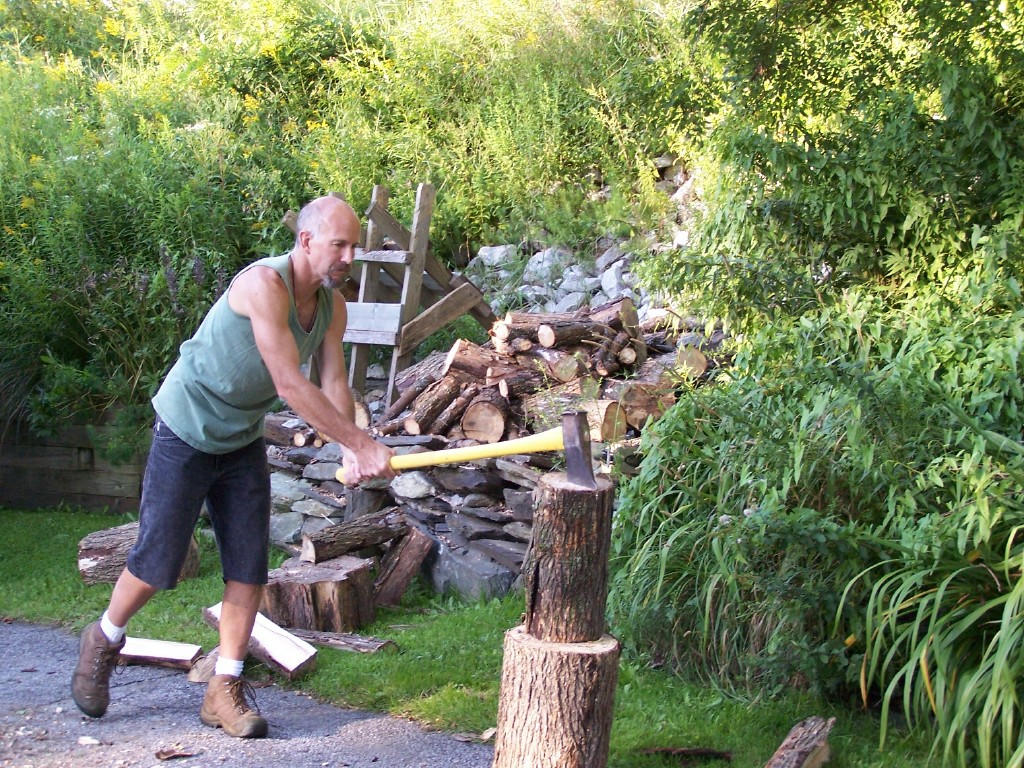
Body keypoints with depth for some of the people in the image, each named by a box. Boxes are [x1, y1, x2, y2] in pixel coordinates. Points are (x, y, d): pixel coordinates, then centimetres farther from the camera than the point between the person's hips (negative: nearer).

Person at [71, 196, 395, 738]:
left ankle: (224, 691, 10)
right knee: (157, 562, 1)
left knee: (249, 567, 1)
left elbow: (334, 383, -10)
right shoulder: (264, 285, -29)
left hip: (243, 441, 7)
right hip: (187, 433, -7)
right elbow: (291, 386, -34)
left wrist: (349, 450, -28)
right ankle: (104, 639, 30)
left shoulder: (332, 304, -3)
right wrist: (362, 444, -33)